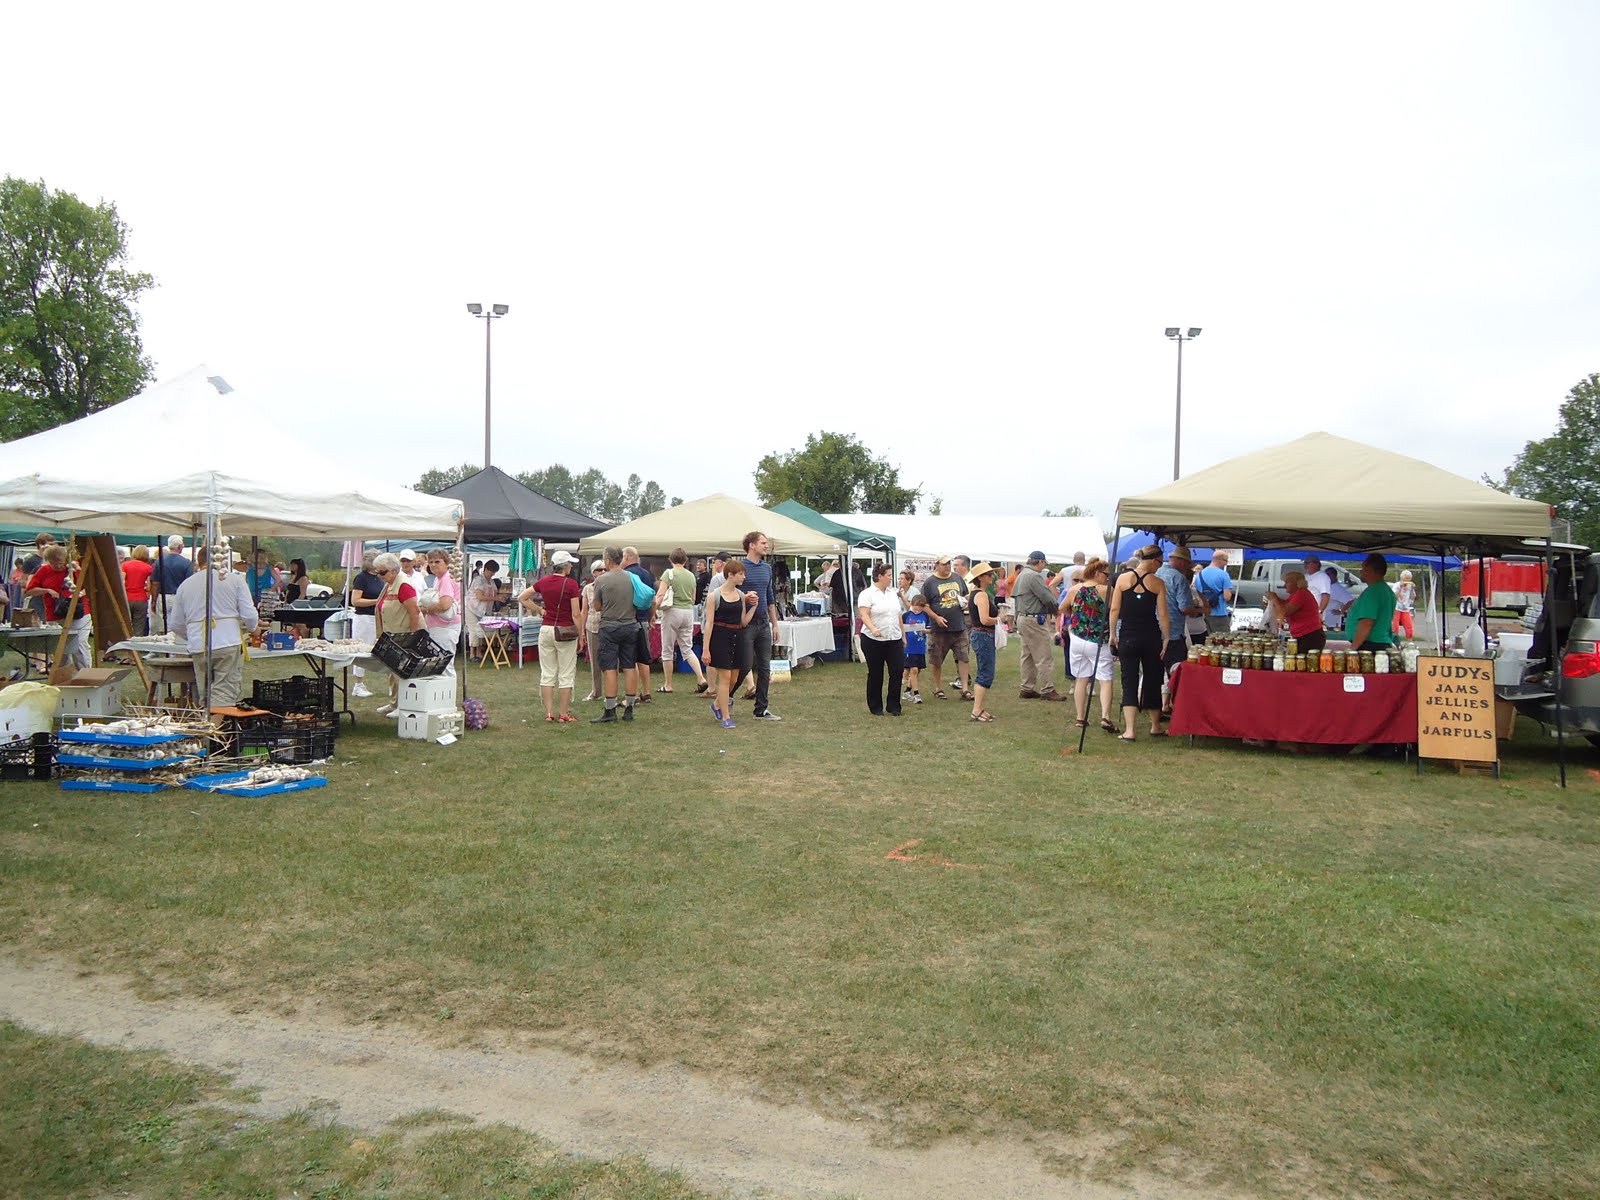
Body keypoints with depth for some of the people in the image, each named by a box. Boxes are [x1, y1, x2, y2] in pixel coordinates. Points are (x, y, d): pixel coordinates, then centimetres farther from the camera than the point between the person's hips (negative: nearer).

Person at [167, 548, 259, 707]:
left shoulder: (185, 585, 14)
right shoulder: (235, 580, 4)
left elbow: (175, 624, 18)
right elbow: (249, 616, -1)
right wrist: (249, 628, 21)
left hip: (198, 647, 3)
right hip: (229, 644, -3)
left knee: (205, 695, 13)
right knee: (225, 695, -4)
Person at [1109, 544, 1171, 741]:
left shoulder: (1123, 578, -1)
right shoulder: (1157, 583, -4)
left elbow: (1115, 609, -1)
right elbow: (1163, 614, -5)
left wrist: (1113, 634, 7)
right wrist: (1166, 639, 1)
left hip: (1127, 636, 0)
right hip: (1151, 637, 0)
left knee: (1129, 682, 2)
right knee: (1152, 680, 14)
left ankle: (1129, 730, -7)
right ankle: (1155, 727, 28)